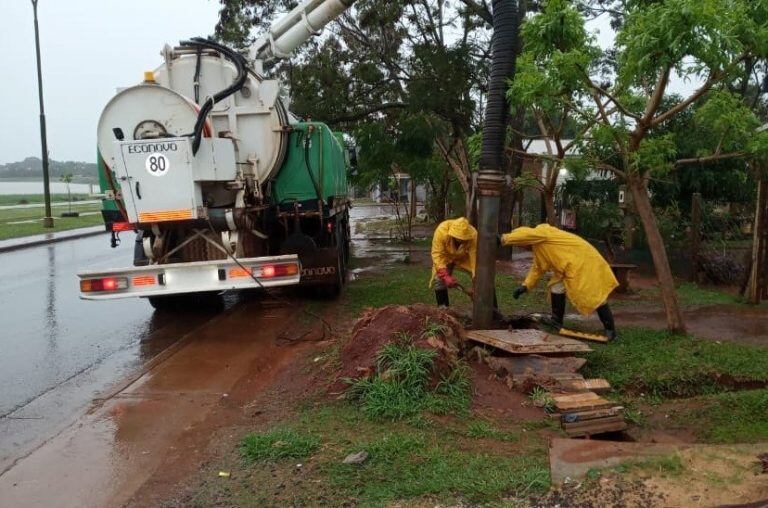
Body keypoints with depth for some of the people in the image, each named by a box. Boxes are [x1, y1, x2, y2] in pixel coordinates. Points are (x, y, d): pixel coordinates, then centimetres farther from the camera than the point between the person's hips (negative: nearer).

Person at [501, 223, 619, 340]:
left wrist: (506, 239, -24)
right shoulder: (538, 247, 15)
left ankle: (610, 330, -5)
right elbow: (537, 268, 19)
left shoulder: (543, 232, -13)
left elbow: (526, 234, -33)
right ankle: (557, 323, 16)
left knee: (594, 295, -10)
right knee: (557, 288, 7)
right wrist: (525, 286, 11)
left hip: (583, 260, -10)